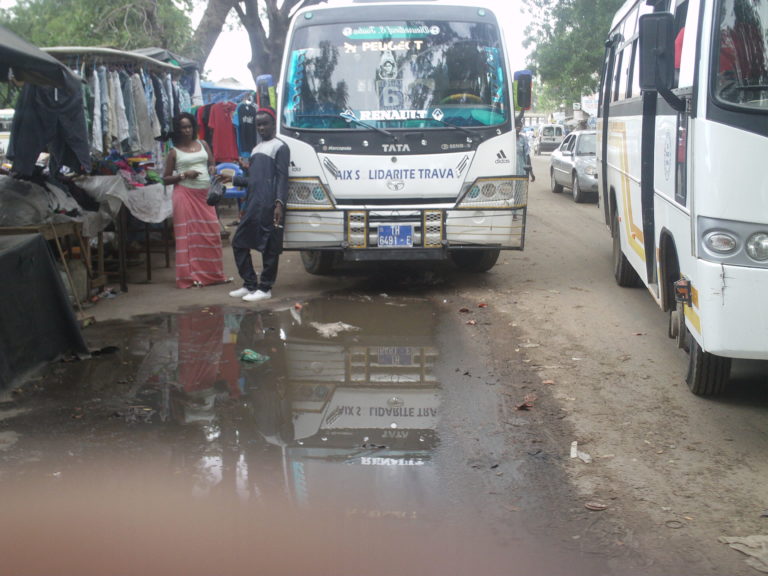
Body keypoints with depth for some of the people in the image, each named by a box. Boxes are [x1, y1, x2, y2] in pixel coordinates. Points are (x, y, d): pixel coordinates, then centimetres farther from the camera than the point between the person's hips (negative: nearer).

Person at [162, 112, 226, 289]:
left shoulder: (202, 144, 13)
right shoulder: (174, 152, 5)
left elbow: (212, 164, 19)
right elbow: (165, 179, 5)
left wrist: (212, 170, -4)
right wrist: (183, 175, -9)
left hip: (204, 194, 3)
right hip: (185, 195, -3)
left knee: (211, 234, -1)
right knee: (188, 234, -4)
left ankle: (213, 274, 9)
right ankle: (190, 276, 0)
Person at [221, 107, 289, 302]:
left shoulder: (279, 147, -2)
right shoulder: (256, 148, 23)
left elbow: (282, 178, -11)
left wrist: (279, 203, -20)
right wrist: (233, 179, 21)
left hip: (269, 206, -9)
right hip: (252, 206, 9)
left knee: (269, 247, -4)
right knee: (239, 242, 9)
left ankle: (265, 288, 4)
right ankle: (249, 284, 18)